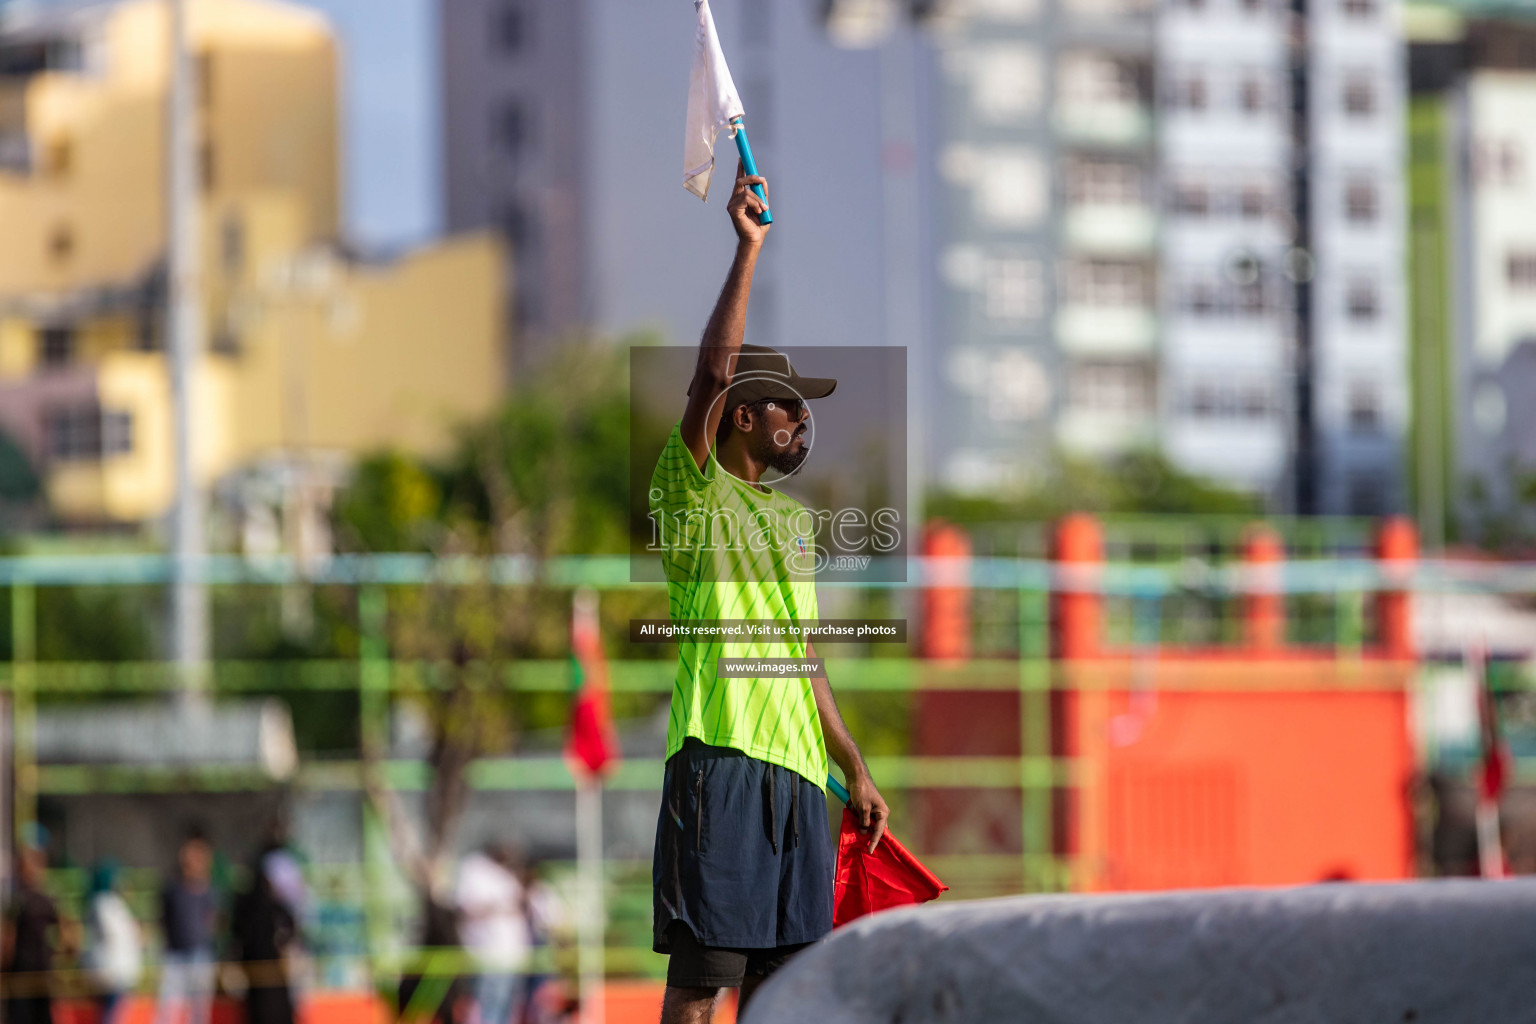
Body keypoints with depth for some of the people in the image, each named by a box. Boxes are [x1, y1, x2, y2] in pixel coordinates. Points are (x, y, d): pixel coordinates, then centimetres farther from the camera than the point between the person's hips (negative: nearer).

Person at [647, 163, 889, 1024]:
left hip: (796, 767, 8)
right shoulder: (695, 492, 0)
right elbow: (715, 371, -16)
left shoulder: (795, 518, 22)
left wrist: (855, 766, 22)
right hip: (721, 757, -8)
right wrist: (749, 249, -15)